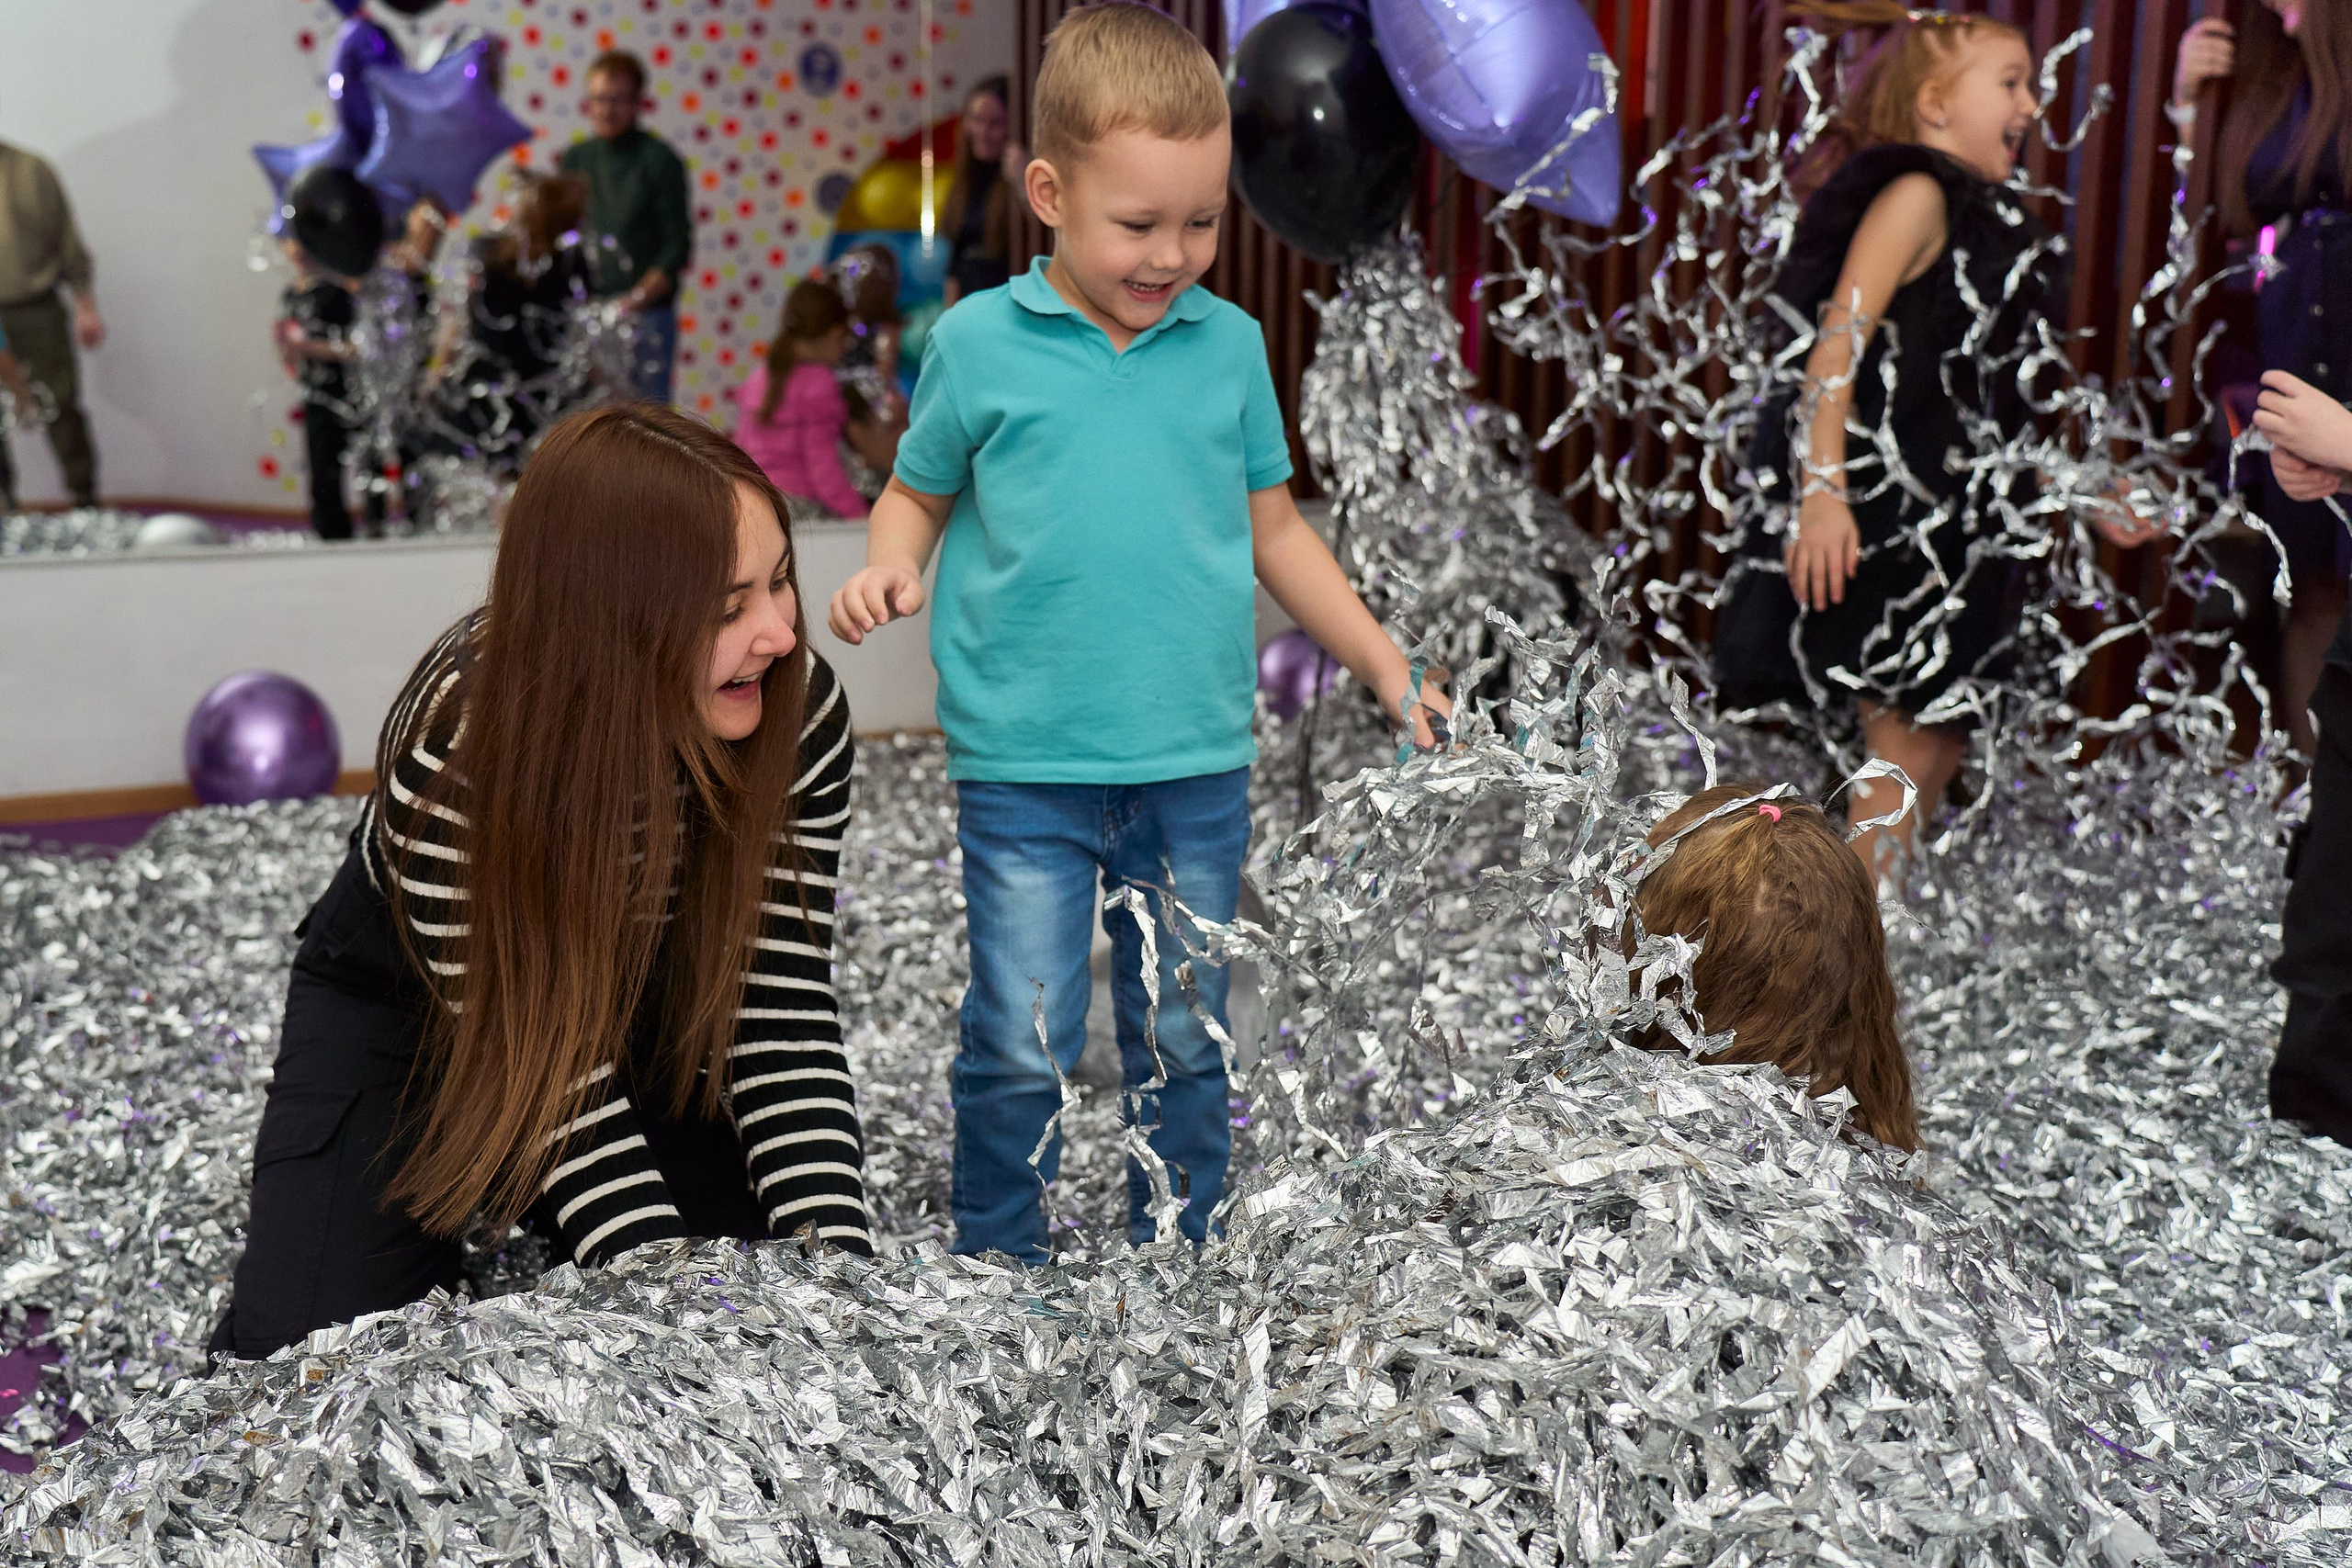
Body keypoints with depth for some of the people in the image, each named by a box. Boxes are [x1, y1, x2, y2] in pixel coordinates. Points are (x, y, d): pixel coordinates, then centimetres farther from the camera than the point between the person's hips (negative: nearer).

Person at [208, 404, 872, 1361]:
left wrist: (836, 1275, -33)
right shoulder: (454, 751, -36)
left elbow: (782, 1005, -23)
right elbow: (551, 1067, -31)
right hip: (408, 996, -3)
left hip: (638, 998, 3)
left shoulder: (802, 709, -27)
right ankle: (456, 1228, 18)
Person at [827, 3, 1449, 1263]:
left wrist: (1383, 664, 12)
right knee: (1023, 1048, -1)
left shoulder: (1231, 344, 6)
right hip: (1025, 766, -2)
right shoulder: (978, 342, -1)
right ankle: (996, 1274, 19)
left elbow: (1273, 527, 14)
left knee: (1183, 1042, 12)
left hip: (1198, 761, 3)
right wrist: (890, 567, -11)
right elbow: (918, 492, 11)